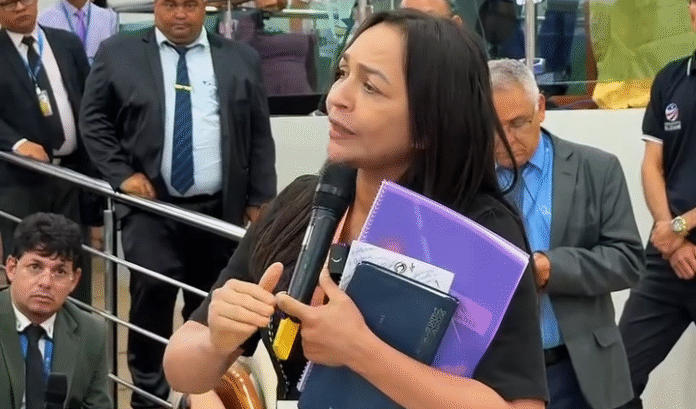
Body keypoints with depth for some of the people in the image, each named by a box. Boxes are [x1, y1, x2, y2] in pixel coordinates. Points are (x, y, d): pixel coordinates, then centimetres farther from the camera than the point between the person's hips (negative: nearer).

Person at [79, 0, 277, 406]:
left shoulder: (242, 59, 8)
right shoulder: (118, 53, 6)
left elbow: (260, 136, 9)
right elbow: (94, 119, 7)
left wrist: (259, 201, 3)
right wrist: (121, 172, -5)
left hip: (221, 210, 2)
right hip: (151, 207, -1)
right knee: (153, 293, -13)